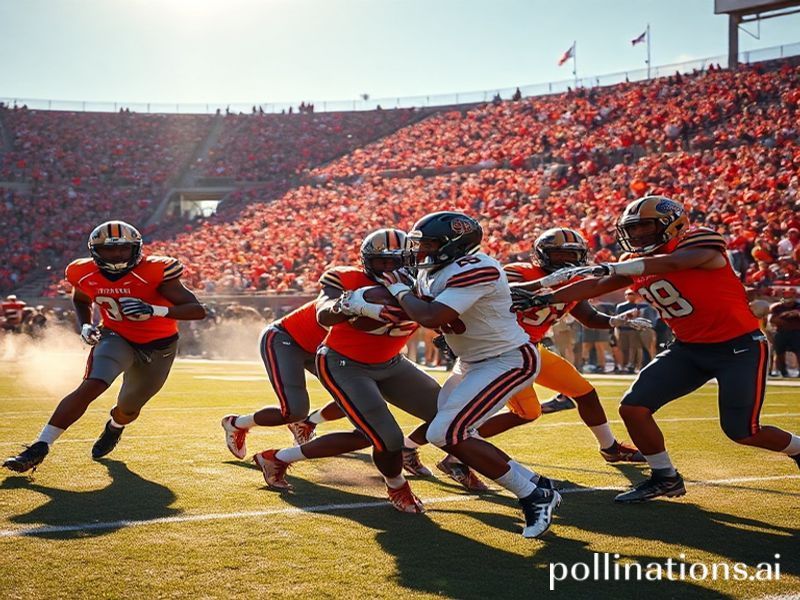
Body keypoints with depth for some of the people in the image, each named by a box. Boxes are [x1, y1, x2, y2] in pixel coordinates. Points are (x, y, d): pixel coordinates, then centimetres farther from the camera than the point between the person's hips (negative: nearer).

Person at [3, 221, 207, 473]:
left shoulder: (154, 272, -27)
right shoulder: (84, 274, -12)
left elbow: (198, 311, -30)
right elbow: (81, 301, 14)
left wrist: (154, 310, -42)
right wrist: (84, 326, -7)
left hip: (158, 346, -1)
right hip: (116, 337, 1)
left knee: (128, 409, 13)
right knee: (90, 387, -25)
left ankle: (114, 427, 52)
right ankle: (39, 448, -24)